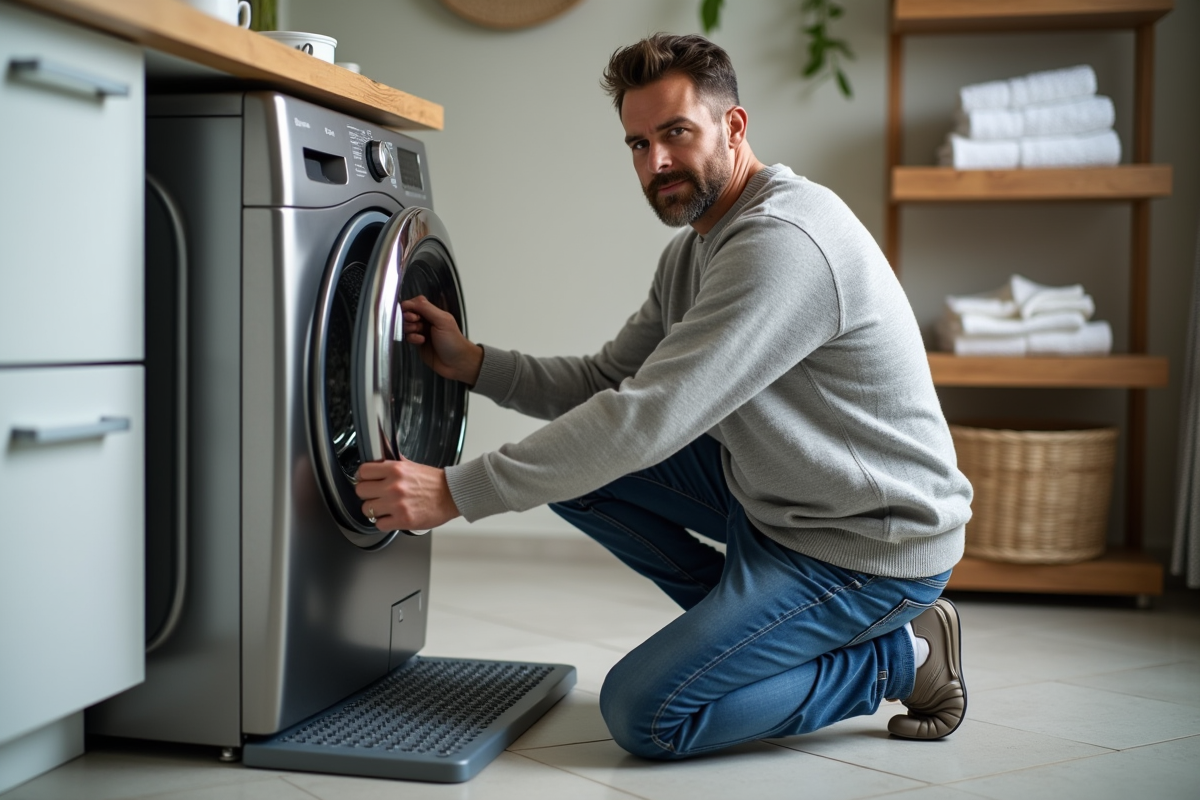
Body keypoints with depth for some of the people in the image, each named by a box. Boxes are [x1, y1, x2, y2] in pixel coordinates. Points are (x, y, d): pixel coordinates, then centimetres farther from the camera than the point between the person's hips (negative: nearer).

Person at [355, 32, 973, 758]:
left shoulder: (783, 241, -26)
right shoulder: (695, 250, 7)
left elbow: (647, 419, -32)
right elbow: (606, 382, 11)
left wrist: (457, 493, -30)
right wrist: (473, 362, -5)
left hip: (873, 543, -9)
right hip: (773, 499, 9)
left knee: (643, 713, -14)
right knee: (574, 461, 2)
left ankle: (902, 657, 0)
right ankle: (744, 616, 11)